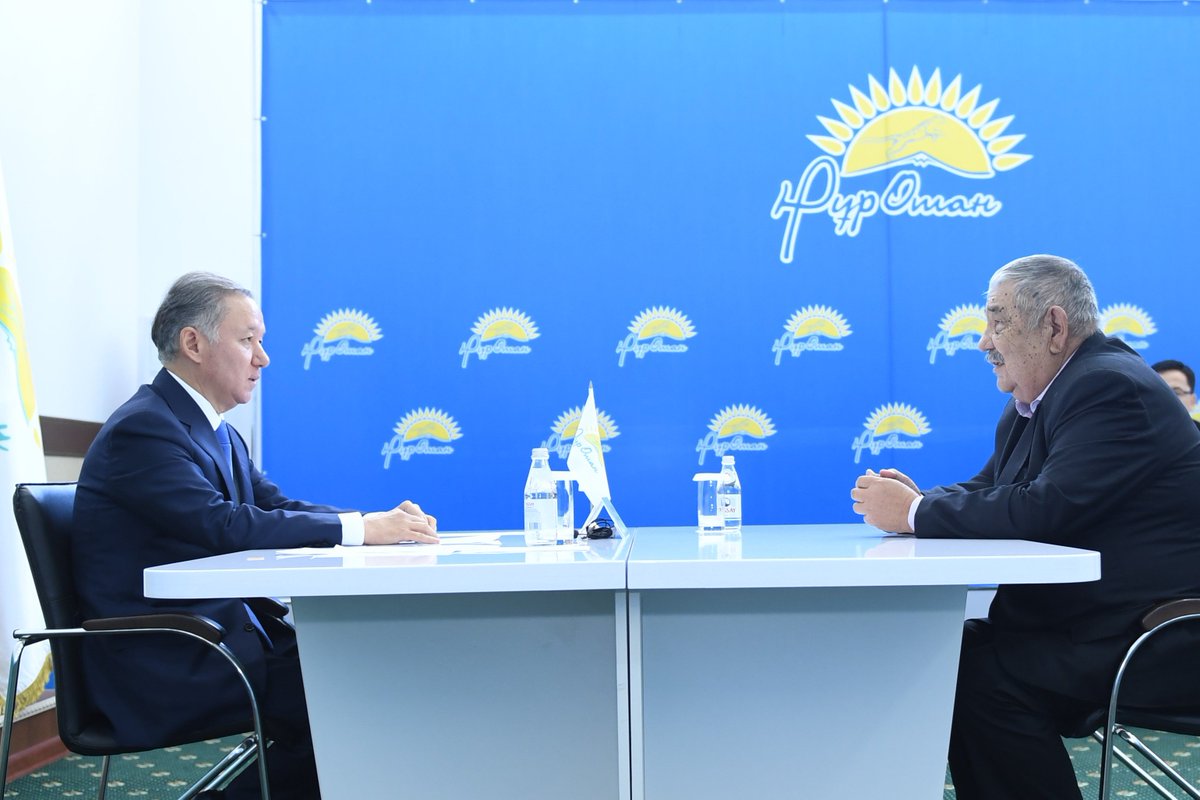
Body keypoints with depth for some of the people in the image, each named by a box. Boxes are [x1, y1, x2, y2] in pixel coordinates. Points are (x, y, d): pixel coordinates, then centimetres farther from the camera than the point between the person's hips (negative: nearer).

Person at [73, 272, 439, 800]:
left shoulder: (218, 434, 15)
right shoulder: (142, 428, -15)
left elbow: (276, 508, 8)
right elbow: (224, 524, -25)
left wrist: (382, 521, -8)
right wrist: (360, 529, -24)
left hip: (221, 634, 9)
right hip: (162, 667, -9)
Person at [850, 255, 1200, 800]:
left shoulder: (1110, 388, -18)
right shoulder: (1032, 403, 13)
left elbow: (1044, 510, -28)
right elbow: (987, 491, 13)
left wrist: (916, 513, -20)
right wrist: (920, 500, -9)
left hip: (1154, 638, -9)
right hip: (1076, 620, 10)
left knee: (983, 678, -27)